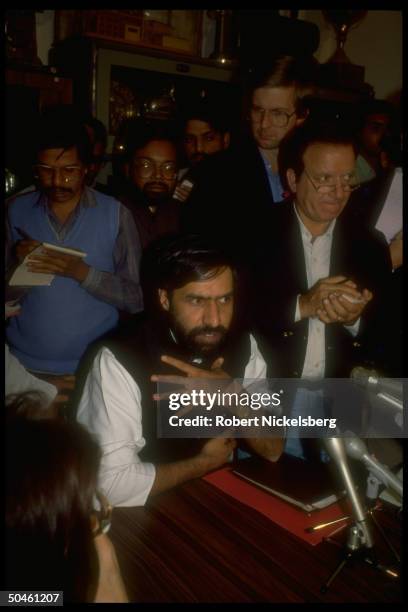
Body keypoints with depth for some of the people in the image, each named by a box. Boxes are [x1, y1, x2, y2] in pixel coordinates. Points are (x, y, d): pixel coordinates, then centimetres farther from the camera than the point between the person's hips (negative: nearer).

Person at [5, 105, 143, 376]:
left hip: (92, 365, -1)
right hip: (24, 363, 2)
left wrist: (83, 273, -21)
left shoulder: (115, 214, -8)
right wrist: (16, 263, -15)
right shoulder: (17, 210, -2)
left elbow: (136, 298, -9)